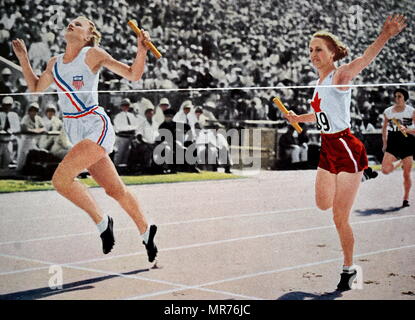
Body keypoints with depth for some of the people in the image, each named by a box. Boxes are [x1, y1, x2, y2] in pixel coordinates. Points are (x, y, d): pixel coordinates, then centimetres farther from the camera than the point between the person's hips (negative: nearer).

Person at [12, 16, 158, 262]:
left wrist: (142, 51, -20)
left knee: (61, 178, -21)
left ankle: (102, 221, -6)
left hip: (96, 126, -6)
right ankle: (146, 231, 24)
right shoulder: (55, 63, 13)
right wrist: (23, 58, 19)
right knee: (116, 190, 10)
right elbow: (35, 88, 27)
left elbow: (133, 75, -4)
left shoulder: (92, 54, -5)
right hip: (76, 132, 7)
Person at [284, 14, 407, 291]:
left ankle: (349, 268, 15)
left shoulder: (340, 76, -14)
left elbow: (364, 60, -37)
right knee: (324, 204, 24)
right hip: (328, 150, 8)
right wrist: (298, 118, 17)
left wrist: (384, 36, -54)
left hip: (346, 149, -8)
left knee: (340, 218, -4)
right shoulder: (321, 81, 9)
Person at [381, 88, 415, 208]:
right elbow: (384, 128, 17)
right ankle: (398, 162, 17)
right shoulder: (387, 112, 4)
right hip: (393, 144, 2)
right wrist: (385, 143, 13)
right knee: (385, 170, -16)